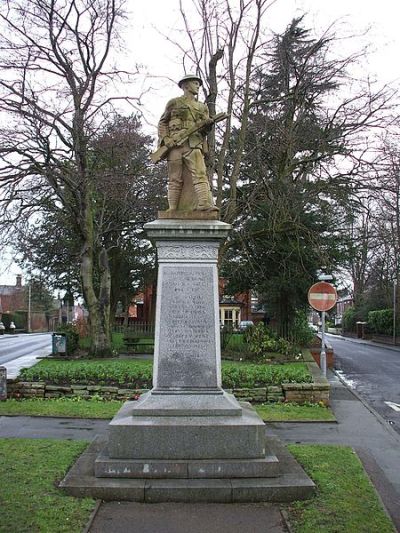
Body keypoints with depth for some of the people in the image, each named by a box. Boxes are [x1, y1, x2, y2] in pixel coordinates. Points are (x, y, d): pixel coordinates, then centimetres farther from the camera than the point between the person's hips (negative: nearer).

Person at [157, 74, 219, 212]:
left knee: (200, 174, -17)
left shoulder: (202, 107, 24)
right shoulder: (174, 103, 15)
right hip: (174, 144, -2)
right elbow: (162, 123, 14)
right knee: (175, 178, -4)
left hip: (194, 144, 2)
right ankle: (173, 209, -3)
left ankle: (205, 204, -29)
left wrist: (207, 125, -7)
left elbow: (204, 129, 18)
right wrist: (165, 139, -4)